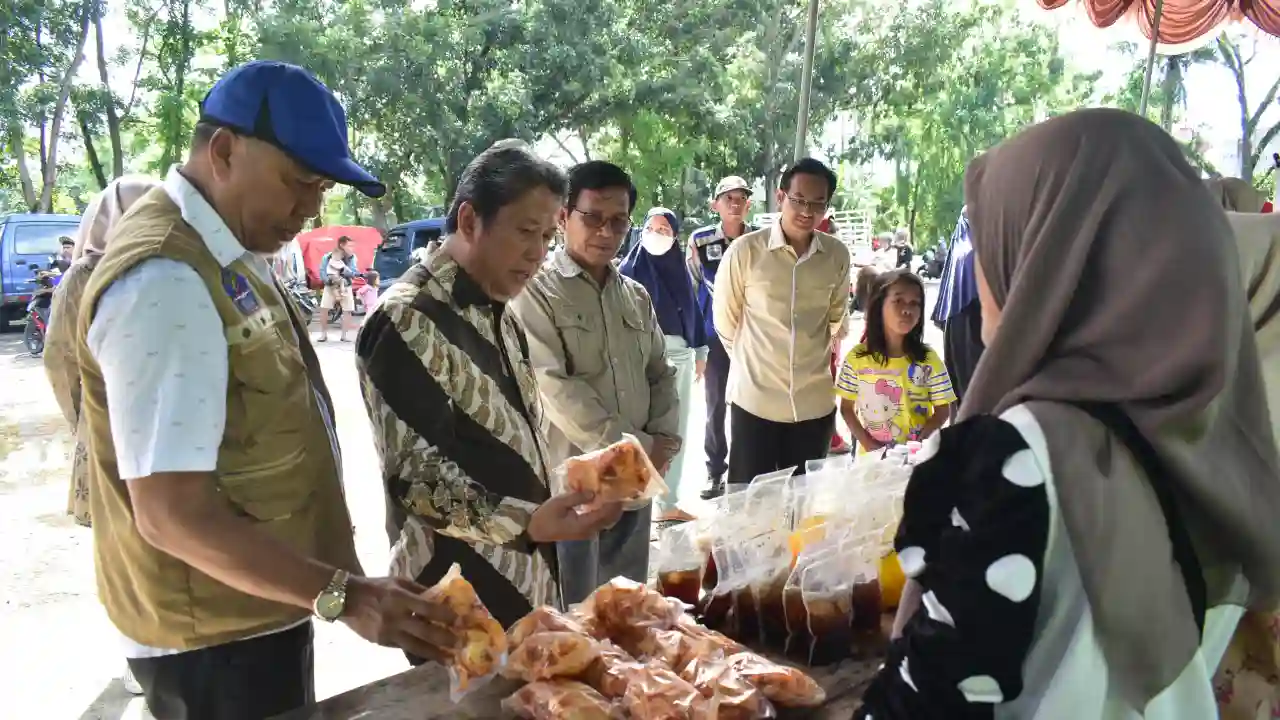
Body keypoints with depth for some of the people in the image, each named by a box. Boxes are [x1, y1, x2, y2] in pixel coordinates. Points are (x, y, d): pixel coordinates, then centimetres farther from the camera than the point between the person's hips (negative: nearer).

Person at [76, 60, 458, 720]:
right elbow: (172, 515, -27)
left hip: (257, 610, 9)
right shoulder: (165, 282, -25)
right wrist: (344, 595, -26)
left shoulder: (229, 252, 5)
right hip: (215, 640, -8)